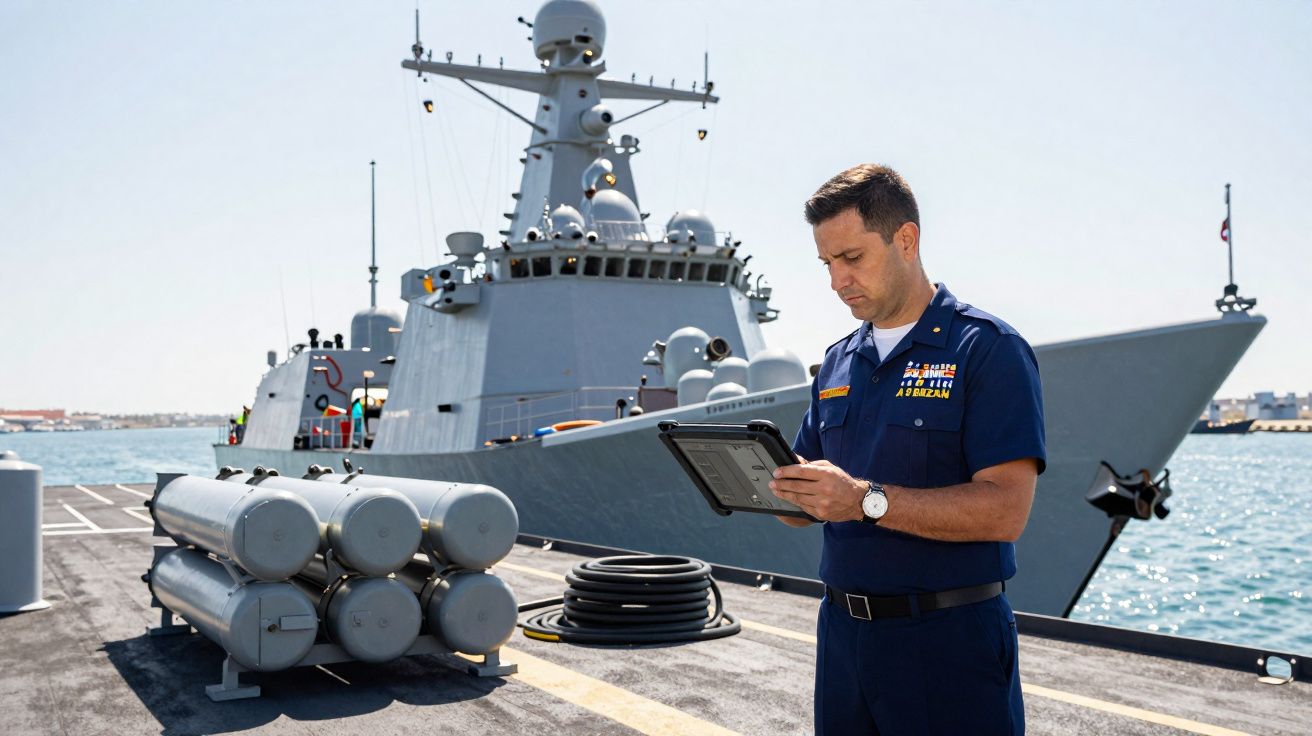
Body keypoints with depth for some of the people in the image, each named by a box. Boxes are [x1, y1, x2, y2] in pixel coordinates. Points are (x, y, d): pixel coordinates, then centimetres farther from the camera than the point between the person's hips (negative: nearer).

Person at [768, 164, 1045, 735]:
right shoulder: (838, 363, 11)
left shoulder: (986, 349, -9)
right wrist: (770, 485, -8)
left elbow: (1007, 509, -19)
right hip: (842, 629, 6)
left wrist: (867, 500, -27)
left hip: (948, 642, -6)